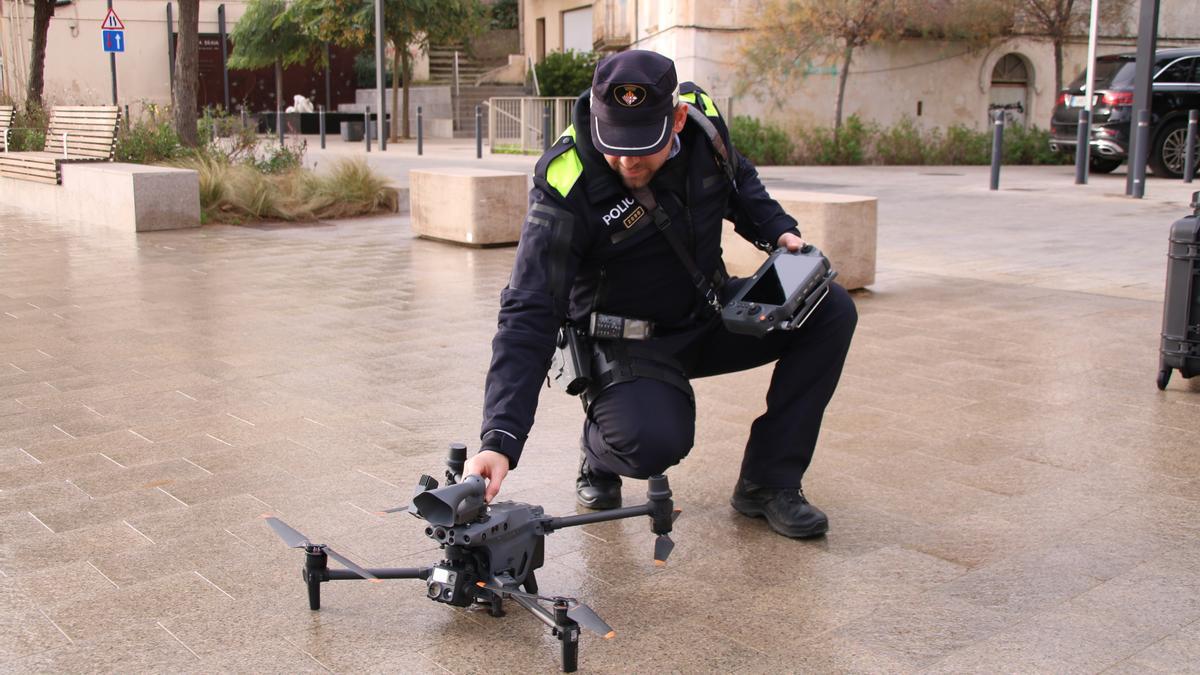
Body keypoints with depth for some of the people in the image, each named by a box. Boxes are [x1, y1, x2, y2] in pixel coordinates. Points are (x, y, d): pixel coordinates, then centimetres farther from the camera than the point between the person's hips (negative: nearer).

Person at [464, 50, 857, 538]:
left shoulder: (702, 119, -13)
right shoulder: (565, 190, -28)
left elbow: (739, 180, 13)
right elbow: (529, 318, -31)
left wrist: (777, 230, -5)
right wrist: (499, 440, -39)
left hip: (709, 318, 6)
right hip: (627, 345, -5)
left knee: (831, 310, -13)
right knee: (652, 441, -35)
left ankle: (767, 484, -5)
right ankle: (600, 450, 7)